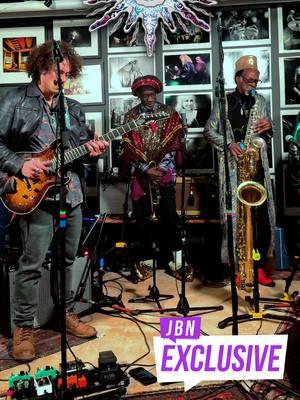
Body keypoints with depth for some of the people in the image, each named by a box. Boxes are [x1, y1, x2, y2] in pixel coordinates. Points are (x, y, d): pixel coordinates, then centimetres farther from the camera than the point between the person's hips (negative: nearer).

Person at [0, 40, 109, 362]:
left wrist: (91, 151, -5)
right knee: (31, 264, -2)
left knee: (67, 258, 16)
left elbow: (82, 147, 17)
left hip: (72, 193, 6)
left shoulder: (73, 108, 15)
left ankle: (66, 313, 32)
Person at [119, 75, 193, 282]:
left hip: (164, 169, -1)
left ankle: (175, 260, -2)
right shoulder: (130, 116, 8)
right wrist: (146, 169, -10)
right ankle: (146, 260, 12)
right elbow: (129, 147, 1)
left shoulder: (169, 113, 7)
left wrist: (161, 168, -11)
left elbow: (173, 143, 0)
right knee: (142, 216, 1)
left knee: (169, 213, -10)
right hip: (141, 172, 1)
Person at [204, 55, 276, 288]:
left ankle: (259, 267, 10)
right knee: (235, 215, -3)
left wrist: (268, 128, -3)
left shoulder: (260, 102, 16)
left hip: (257, 164, 4)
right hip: (232, 166, -3)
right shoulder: (224, 102, 6)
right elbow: (209, 131, 4)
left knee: (262, 215, 0)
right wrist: (228, 144, -11)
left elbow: (267, 138, 20)